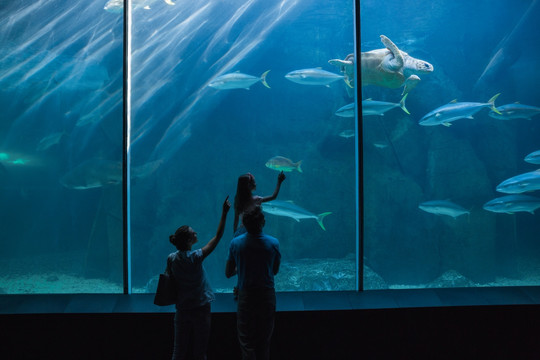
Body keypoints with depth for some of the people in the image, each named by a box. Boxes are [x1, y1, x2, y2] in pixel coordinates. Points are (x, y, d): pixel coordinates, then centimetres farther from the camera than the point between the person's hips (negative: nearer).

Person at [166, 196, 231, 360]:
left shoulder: (171, 258, -7)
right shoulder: (195, 257, -19)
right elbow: (218, 236, -17)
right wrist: (224, 213, -16)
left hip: (182, 308, 4)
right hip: (200, 308, -4)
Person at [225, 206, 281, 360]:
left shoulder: (235, 243, -11)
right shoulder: (273, 243, -12)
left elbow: (228, 273, -2)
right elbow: (275, 270, 3)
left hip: (245, 297, 0)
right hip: (267, 296, 1)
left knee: (246, 342, 11)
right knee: (264, 341, 16)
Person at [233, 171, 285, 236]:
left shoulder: (238, 199, 3)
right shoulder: (254, 200, -13)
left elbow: (236, 219, 8)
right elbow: (273, 196, -5)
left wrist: (235, 233, 18)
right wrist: (279, 181, 2)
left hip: (239, 231, 6)